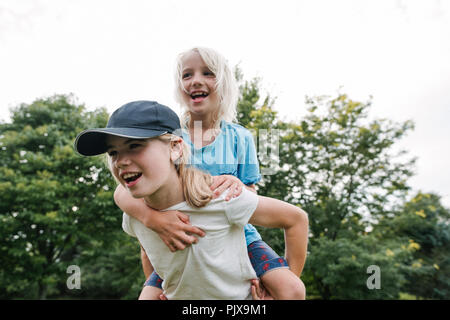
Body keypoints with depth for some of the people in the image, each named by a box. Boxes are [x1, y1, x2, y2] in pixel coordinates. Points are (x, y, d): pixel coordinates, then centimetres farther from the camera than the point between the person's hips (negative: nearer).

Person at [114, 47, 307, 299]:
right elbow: (122, 191, -11)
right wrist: (152, 217, -33)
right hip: (180, 243, 0)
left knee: (290, 290, -21)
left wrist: (238, 186, -23)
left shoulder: (239, 138, 1)